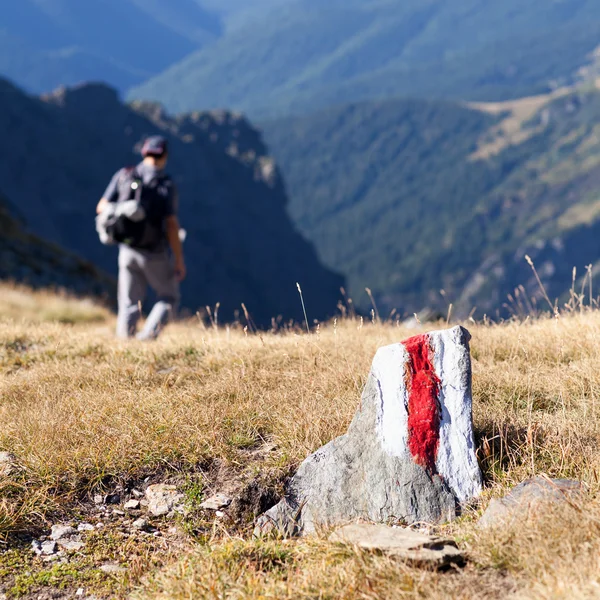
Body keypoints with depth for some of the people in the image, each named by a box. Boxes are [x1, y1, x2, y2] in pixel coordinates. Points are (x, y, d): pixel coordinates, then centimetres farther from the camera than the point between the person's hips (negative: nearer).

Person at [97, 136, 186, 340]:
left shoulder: (123, 175, -2)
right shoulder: (167, 185, -13)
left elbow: (102, 207, -1)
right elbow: (171, 224, -17)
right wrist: (179, 260, -11)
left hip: (128, 250, 3)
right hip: (156, 254, -3)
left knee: (129, 304, 12)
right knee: (168, 299, 14)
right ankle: (148, 336, -7)